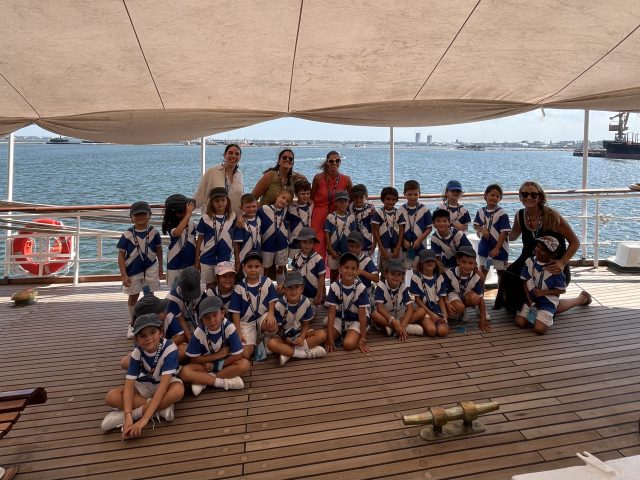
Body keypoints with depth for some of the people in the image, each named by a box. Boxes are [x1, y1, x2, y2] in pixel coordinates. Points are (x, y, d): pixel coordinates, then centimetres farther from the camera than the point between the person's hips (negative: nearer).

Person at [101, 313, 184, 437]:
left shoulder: (169, 348, -29)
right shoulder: (137, 353, -19)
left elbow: (163, 385, -35)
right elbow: (129, 385, -24)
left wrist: (144, 419, -43)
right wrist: (128, 417, -41)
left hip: (166, 384, -3)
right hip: (145, 385, 3)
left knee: (178, 390, -39)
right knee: (111, 397, -23)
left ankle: (136, 413, -24)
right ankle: (162, 406, -22)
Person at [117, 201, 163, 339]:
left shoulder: (153, 232, -10)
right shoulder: (127, 235, -14)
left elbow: (158, 249, 4)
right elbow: (121, 255, -10)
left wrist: (160, 267, 8)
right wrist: (124, 275, -13)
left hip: (150, 268, 0)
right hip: (132, 270, 0)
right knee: (133, 296, 13)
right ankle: (132, 323, 29)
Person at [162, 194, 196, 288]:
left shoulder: (191, 223, -4)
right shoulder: (171, 225, -17)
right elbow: (177, 233, -42)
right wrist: (188, 214, -40)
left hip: (190, 262, 4)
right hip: (175, 264, -4)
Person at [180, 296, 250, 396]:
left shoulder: (229, 327, -23)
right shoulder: (199, 332, -20)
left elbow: (237, 355, -18)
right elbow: (193, 359, -12)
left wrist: (215, 366, -17)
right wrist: (218, 355, -17)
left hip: (225, 362, 0)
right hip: (206, 364, 0)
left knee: (245, 364, -29)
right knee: (184, 372, -27)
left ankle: (202, 381, -22)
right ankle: (225, 382, -25)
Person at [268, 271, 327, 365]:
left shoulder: (306, 302, -13)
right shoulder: (279, 305, -18)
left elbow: (306, 324, -4)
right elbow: (277, 328, -9)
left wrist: (302, 337, -22)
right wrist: (286, 339, -24)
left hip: (300, 333, 3)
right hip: (284, 336, -3)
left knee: (322, 334, -23)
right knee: (272, 343, -36)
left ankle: (288, 352, -26)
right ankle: (307, 353, -29)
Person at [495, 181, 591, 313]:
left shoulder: (551, 216, -24)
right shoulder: (520, 216, -10)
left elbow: (575, 242, -17)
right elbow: (512, 236, 10)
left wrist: (562, 263, -31)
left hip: (553, 265, -4)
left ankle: (582, 298, 31)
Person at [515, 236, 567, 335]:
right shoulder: (529, 261, -4)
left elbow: (562, 290, -9)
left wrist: (543, 292, -19)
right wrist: (529, 301, -4)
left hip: (547, 303, -4)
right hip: (531, 300, 4)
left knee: (539, 329, -21)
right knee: (520, 322, -12)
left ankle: (548, 318, 12)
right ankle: (533, 314, 18)